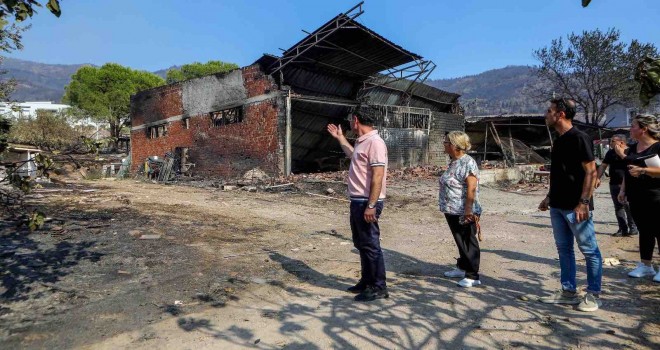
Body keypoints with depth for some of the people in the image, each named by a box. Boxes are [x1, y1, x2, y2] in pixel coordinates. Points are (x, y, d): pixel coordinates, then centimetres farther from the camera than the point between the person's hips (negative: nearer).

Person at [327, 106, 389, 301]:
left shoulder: (374, 142, -18)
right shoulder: (362, 142, 13)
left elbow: (378, 176, -23)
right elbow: (352, 155, 38)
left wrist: (371, 205, -26)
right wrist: (339, 137, 37)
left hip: (367, 203, -10)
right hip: (358, 201, 10)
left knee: (371, 245, -1)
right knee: (360, 244, 17)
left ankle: (379, 288, 11)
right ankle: (367, 281, 30)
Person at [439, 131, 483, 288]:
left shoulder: (468, 163, -18)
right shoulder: (453, 162, 11)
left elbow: (471, 188, -23)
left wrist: (468, 210, -26)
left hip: (464, 213, -9)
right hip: (452, 212, 9)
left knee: (468, 243, 1)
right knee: (460, 242, 20)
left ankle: (472, 276, 11)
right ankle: (462, 268, 34)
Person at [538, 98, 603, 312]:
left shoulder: (579, 138, -12)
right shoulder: (559, 140, 13)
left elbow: (591, 172, -16)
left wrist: (583, 202, -21)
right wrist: (549, 197, 19)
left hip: (575, 207, -9)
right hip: (558, 206, 9)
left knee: (589, 250, 4)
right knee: (564, 249, 13)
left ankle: (593, 295, 15)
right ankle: (568, 292, 23)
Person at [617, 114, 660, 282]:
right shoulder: (633, 149, 13)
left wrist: (643, 170, -28)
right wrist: (623, 190, 13)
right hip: (636, 198, 7)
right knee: (644, 231, 13)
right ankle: (645, 265, 22)